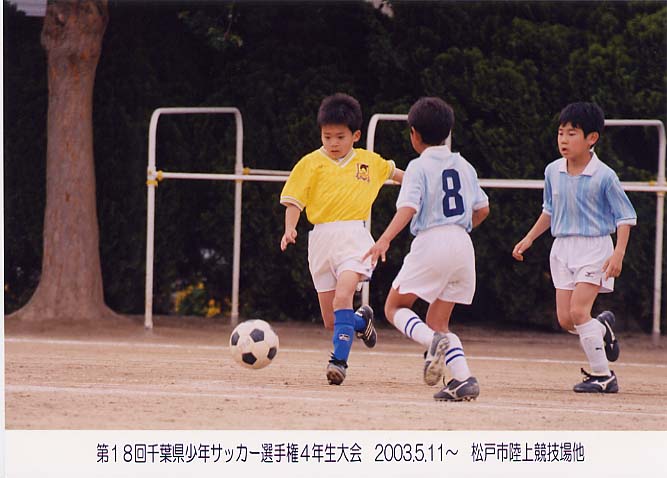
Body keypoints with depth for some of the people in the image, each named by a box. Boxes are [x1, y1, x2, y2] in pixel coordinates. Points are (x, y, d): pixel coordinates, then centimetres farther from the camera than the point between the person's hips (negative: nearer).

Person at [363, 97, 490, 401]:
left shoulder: (419, 167, -3)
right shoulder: (464, 166, 15)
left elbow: (408, 208, -18)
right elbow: (482, 208, 20)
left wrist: (385, 239, -28)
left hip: (431, 242, -6)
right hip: (463, 246, 6)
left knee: (394, 308, 7)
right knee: (437, 321, 12)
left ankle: (434, 341, -22)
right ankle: (463, 379, -8)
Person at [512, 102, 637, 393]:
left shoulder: (604, 177, -12)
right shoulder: (553, 172, 4)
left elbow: (625, 216, -8)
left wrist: (619, 253, -18)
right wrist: (529, 239, 16)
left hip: (595, 247, -6)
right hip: (562, 249, 6)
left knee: (578, 311, -18)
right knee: (565, 319, -1)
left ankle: (603, 375, -7)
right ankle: (602, 327, 33)